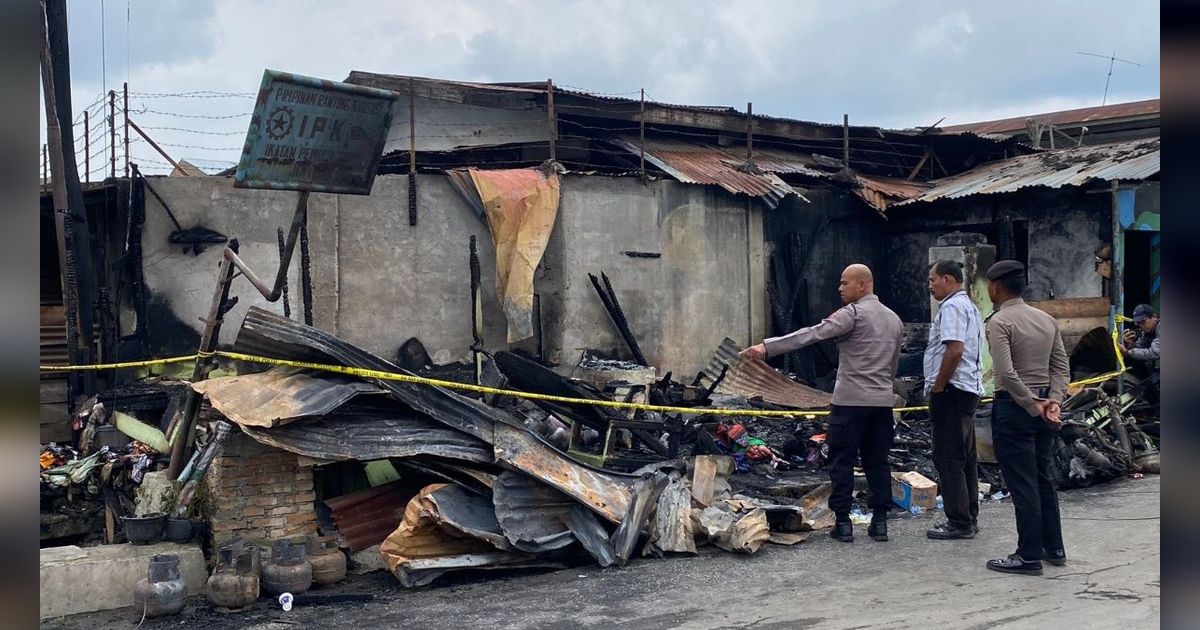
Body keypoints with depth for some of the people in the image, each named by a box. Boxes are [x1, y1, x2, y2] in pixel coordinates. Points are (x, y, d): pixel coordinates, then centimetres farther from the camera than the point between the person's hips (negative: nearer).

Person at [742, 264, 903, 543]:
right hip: (883, 400, 7)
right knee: (877, 461, 11)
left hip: (851, 400, -7)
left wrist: (767, 347, -23)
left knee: (842, 461, 1)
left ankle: (843, 522, 2)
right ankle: (879, 521, 10)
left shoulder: (852, 314, -10)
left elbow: (810, 335, -19)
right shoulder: (894, 319, 14)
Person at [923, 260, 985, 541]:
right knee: (965, 456, 14)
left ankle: (959, 523, -4)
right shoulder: (969, 306, 19)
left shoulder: (952, 307, -14)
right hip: (969, 388, 11)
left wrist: (937, 387, -17)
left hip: (952, 391, -11)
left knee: (948, 458, -6)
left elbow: (954, 350, -25)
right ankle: (969, 518, 20)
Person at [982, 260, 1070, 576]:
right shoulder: (1047, 319, 10)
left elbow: (1006, 373, -22)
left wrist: (1033, 406, -15)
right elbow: (1061, 366, 6)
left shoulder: (999, 321, -13)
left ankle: (1029, 556, 3)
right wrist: (1053, 400, -4)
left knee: (1022, 485, -2)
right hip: (1044, 407, 8)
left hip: (1013, 407, -8)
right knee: (1043, 479, 17)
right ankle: (1054, 548, 24)